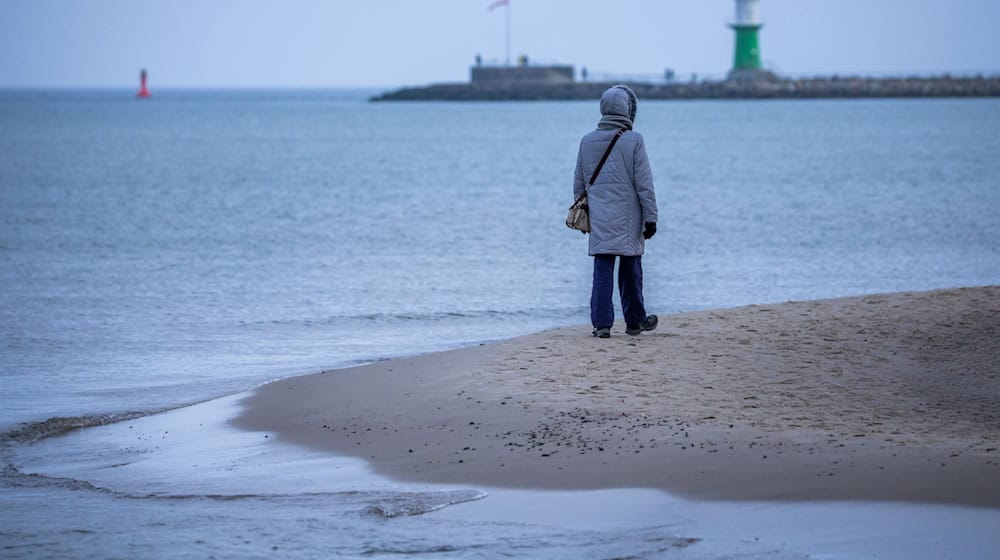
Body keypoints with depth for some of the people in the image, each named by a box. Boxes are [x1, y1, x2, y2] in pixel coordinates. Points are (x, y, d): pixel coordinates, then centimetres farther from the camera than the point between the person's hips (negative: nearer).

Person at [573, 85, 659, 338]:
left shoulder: (587, 141, 5)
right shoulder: (633, 141, -8)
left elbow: (578, 183, 12)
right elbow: (644, 184, -8)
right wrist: (650, 217, -4)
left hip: (599, 220, 3)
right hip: (628, 220, -3)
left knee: (602, 271, 1)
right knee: (630, 270, 10)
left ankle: (602, 322, -6)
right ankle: (635, 320, 21)